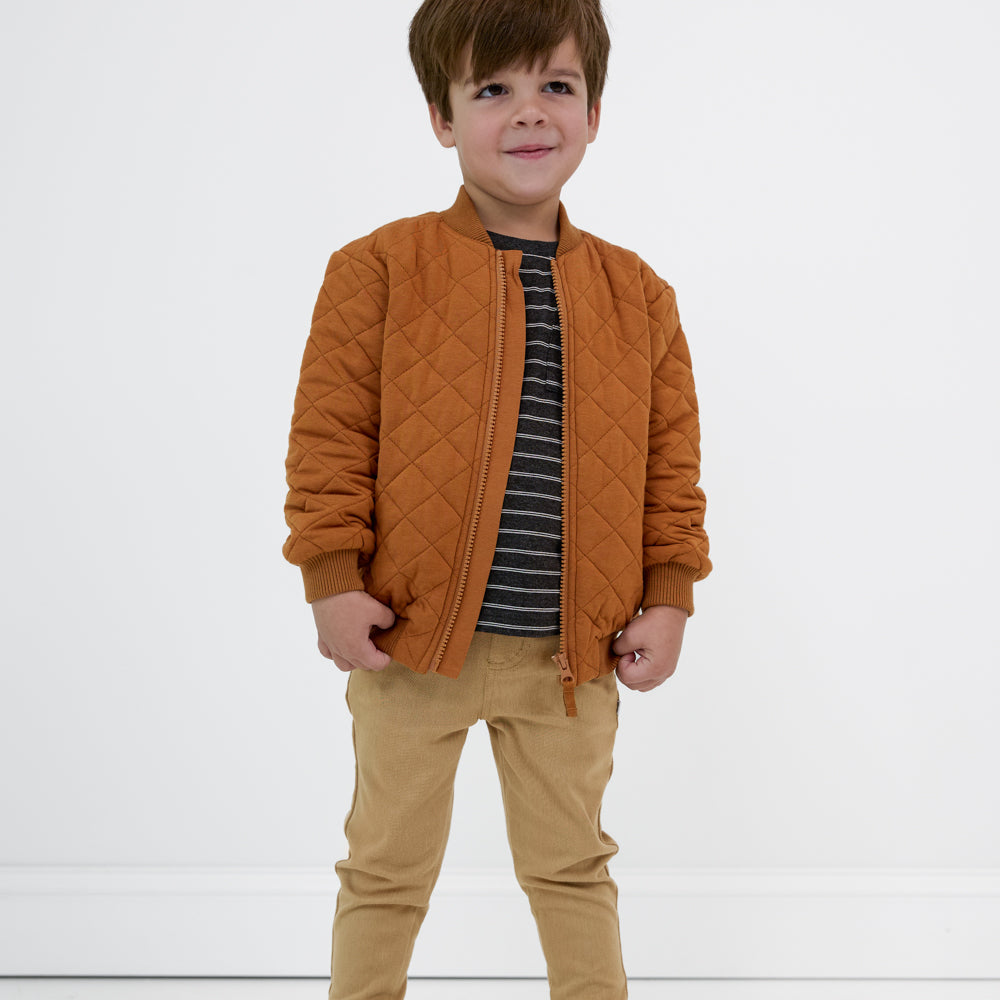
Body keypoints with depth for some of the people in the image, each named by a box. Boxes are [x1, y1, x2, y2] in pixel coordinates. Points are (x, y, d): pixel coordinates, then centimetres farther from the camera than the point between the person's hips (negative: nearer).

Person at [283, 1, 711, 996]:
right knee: (386, 871, 14)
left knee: (572, 867, 17)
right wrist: (333, 581, -10)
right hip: (411, 635, -2)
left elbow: (669, 459, 7)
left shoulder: (636, 294, 4)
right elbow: (329, 436, -5)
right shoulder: (379, 269, -5)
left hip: (571, 652, 2)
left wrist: (667, 596, 1)